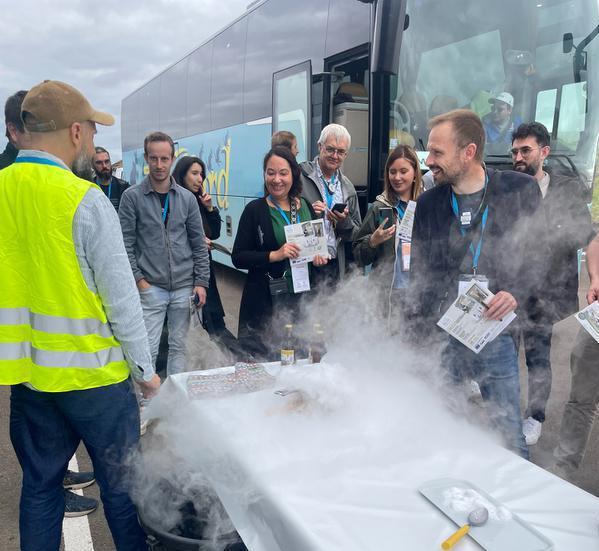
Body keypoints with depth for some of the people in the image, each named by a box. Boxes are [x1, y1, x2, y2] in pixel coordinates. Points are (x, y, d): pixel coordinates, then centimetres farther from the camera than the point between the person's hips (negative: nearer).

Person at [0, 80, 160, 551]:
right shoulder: (86, 199, -17)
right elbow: (121, 296, -15)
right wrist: (145, 369, -3)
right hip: (93, 374, -5)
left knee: (40, 485, 20)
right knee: (120, 484, 12)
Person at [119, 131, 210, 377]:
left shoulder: (187, 198, 6)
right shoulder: (132, 196, -2)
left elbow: (199, 244, 8)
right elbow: (126, 244, -3)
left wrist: (201, 282, 2)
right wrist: (138, 279, -9)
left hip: (185, 287, 3)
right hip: (150, 287, -3)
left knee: (179, 347, 11)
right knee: (148, 349, -3)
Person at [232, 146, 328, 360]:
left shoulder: (306, 207, 8)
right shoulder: (255, 210, -4)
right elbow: (238, 257, -7)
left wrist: (319, 256, 0)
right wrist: (274, 255, -19)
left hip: (302, 300, 4)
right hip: (265, 304, -4)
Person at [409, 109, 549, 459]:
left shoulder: (520, 190, -2)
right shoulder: (428, 204, 5)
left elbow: (539, 256, 5)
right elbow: (420, 276, 8)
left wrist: (517, 294, -14)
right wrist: (419, 335, 2)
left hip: (497, 335, -2)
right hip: (442, 339, 2)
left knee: (509, 439, 5)